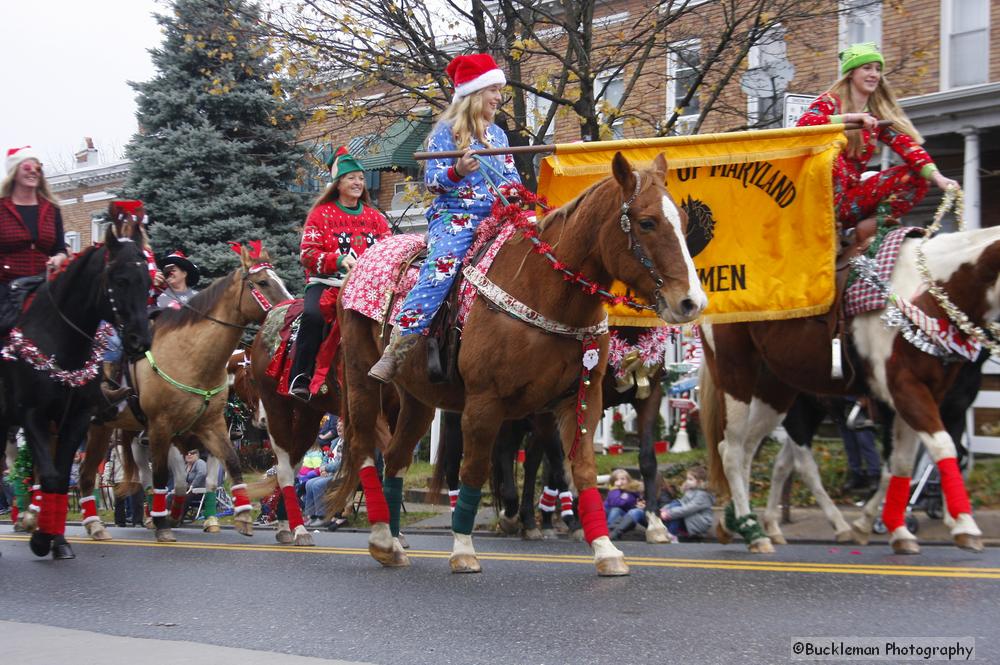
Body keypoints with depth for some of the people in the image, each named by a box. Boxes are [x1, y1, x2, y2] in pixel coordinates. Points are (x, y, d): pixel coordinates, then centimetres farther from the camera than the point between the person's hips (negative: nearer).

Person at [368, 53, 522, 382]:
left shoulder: (498, 134, 20)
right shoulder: (447, 130, 3)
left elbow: (512, 177, 21)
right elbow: (432, 180, -3)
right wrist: (457, 172, -23)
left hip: (494, 217, 6)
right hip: (453, 215, -6)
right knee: (442, 267, -32)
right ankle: (396, 349, -35)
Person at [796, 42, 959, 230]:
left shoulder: (878, 114, 11)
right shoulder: (830, 101, -3)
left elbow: (907, 145, -2)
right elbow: (804, 124, -24)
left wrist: (937, 177, -18)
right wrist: (850, 117, -31)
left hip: (850, 196, 5)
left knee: (915, 176, -5)